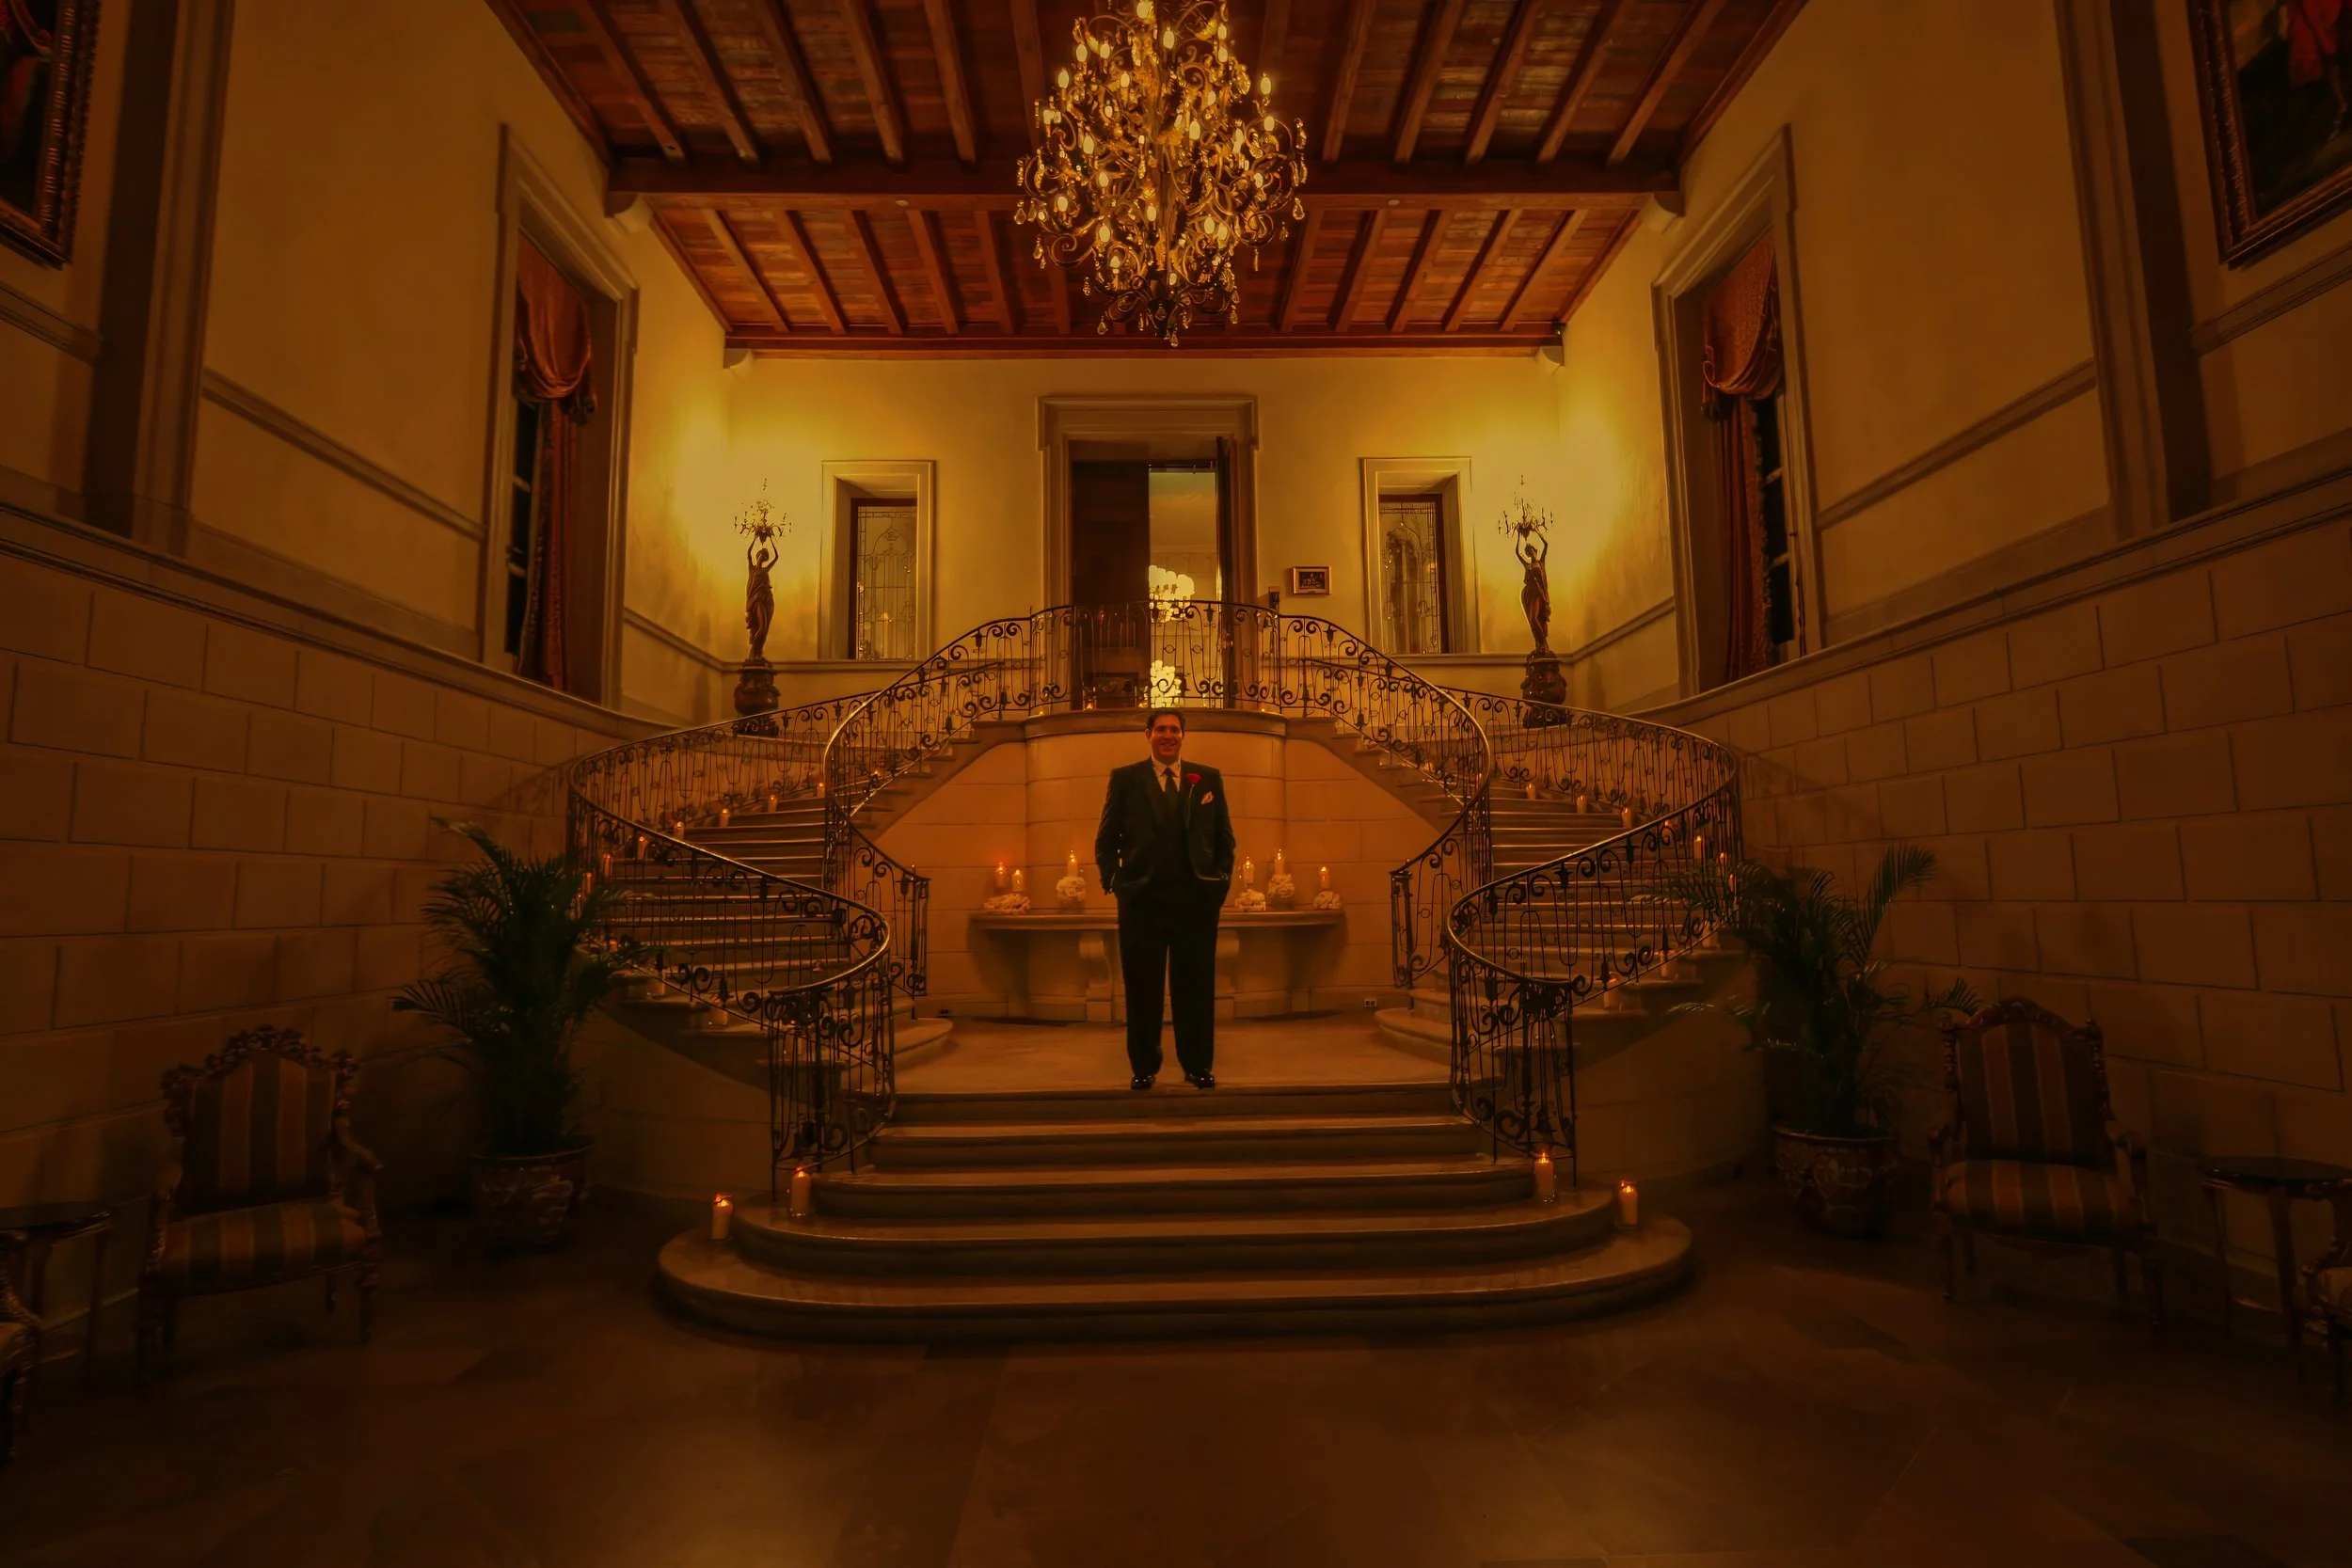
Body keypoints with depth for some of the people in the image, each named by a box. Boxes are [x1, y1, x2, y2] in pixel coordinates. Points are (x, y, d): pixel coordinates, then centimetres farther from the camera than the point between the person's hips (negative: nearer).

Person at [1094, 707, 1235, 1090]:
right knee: (1142, 987, 5)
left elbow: (1224, 837, 12)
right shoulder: (1124, 778, 5)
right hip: (1142, 899, -1)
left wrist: (1221, 880, 4)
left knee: (1196, 986, 6)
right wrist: (1115, 882, -2)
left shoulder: (1209, 778, 9)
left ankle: (1198, 1066, 18)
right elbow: (1105, 839, 6)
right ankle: (1144, 1067, 17)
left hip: (1196, 897, 1)